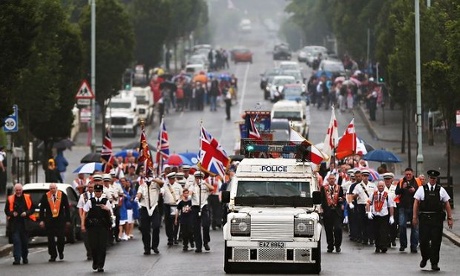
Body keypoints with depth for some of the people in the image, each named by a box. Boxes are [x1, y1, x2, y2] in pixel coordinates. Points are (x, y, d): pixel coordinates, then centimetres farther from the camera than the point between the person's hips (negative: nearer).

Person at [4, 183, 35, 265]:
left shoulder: (27, 198, 6)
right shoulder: (10, 199, 5)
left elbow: (32, 209, 7)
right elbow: (6, 211, 8)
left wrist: (26, 213, -11)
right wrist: (12, 213, -12)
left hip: (25, 222, 1)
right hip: (15, 223, -1)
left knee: (25, 241, 9)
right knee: (16, 240, -11)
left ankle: (25, 257, 25)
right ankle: (17, 259, -13)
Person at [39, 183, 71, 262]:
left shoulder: (62, 195, 2)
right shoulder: (45, 196, 1)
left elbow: (67, 208, 6)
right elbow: (42, 209, 4)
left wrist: (68, 220, 4)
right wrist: (42, 220, -3)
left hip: (60, 220, 0)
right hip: (49, 220, 0)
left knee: (61, 238, -3)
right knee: (51, 239, 1)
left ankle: (60, 252, 24)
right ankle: (53, 255, 9)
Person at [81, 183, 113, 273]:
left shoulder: (106, 201, 9)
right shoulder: (90, 201, 8)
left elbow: (110, 215, 10)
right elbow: (84, 213, 7)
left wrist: (107, 209, -12)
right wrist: (83, 225, -2)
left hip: (103, 226, 0)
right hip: (92, 226, 0)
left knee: (102, 246, -4)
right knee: (93, 245, -1)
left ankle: (100, 265, 0)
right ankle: (95, 262, 22)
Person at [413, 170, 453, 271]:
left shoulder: (441, 190, 9)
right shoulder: (421, 189, 6)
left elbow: (447, 204, 9)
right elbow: (416, 203, 4)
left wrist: (450, 218, 3)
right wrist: (415, 217, -3)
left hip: (437, 219, 1)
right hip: (424, 218, -1)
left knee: (436, 242, 0)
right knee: (424, 240, -3)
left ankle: (434, 263, 6)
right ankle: (425, 258, 23)